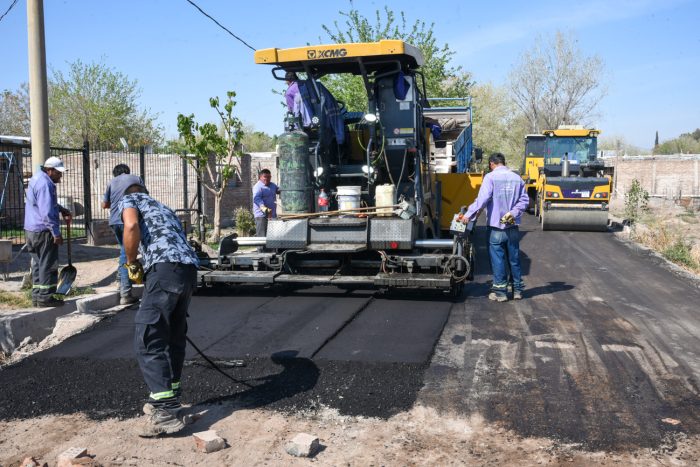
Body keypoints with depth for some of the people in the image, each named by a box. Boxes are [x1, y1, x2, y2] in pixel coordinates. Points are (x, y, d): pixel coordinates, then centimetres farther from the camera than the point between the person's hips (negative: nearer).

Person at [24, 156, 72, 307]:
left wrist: (62, 210, 13)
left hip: (32, 230, 10)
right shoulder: (45, 183, -17)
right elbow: (47, 212, -23)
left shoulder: (37, 179, 17)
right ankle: (45, 297, -2)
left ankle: (37, 297, 19)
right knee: (48, 265, -4)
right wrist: (56, 233, -21)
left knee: (38, 264, 14)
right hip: (43, 232, -10)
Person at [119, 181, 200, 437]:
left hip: (165, 269, -8)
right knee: (174, 336, 19)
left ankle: (166, 412, -11)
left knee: (148, 340, -6)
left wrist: (131, 263, 3)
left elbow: (131, 225, -9)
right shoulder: (162, 207, 35)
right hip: (190, 269, 8)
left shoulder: (128, 200, 14)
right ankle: (169, 396, 30)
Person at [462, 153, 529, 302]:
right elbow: (524, 200, 4)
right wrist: (513, 213, 0)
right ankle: (517, 289, 22)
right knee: (514, 259, 14)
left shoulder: (490, 177, -9)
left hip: (496, 226, -4)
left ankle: (500, 292, 7)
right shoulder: (517, 178, 7)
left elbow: (482, 199, -19)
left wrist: (468, 215, -17)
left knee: (498, 259, 3)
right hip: (513, 226, 4)